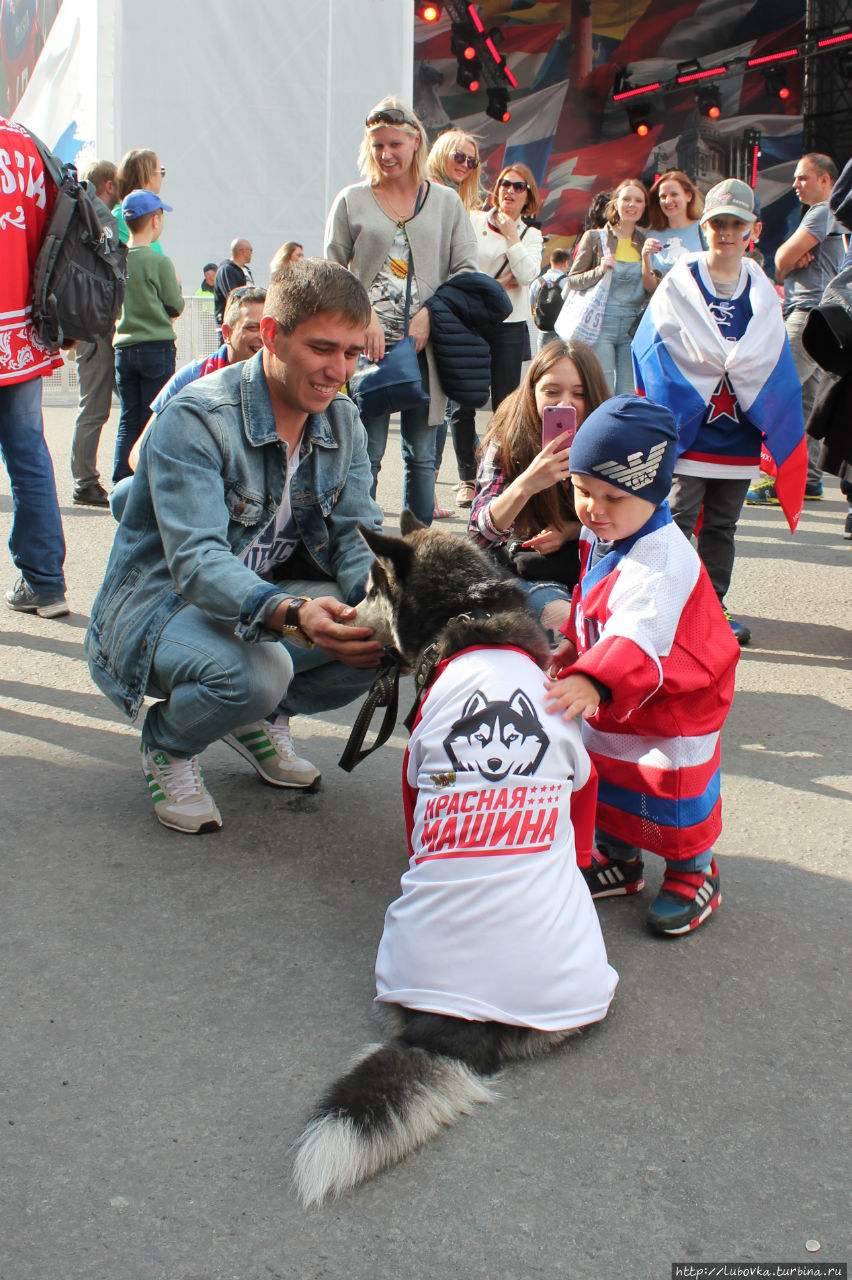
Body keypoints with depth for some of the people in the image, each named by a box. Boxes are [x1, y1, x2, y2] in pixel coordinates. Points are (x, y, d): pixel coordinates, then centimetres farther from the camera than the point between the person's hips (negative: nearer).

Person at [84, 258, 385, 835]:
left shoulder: (342, 421, 0)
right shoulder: (196, 418, -23)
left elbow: (356, 537, -4)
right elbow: (196, 560, -33)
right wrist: (290, 615, -52)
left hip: (272, 595, 7)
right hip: (162, 606, -6)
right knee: (253, 670, -38)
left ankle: (261, 717, 10)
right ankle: (169, 744, -1)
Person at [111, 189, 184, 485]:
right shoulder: (159, 262, -11)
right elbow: (176, 308, -4)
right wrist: (176, 284, 14)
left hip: (123, 347, 5)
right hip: (157, 347, -5)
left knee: (128, 422, 9)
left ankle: (121, 483, 6)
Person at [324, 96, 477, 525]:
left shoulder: (446, 202, 11)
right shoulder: (351, 201, 8)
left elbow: (466, 270, 7)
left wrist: (429, 316, -9)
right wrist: (364, 315, -11)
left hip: (425, 346, 2)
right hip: (368, 345, -2)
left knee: (421, 454, 6)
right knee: (366, 453, -5)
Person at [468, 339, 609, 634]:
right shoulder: (507, 443, -11)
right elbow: (478, 534, -20)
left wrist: (569, 531, -15)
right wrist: (526, 485, -37)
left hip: (588, 559, 3)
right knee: (561, 616, -33)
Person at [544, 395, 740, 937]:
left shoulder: (662, 558, -32)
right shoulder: (601, 539, -2)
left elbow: (639, 634, -46)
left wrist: (594, 680, -57)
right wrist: (577, 650, 21)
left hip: (672, 708, -8)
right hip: (613, 702, 8)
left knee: (672, 793, 7)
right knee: (607, 782, 19)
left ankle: (694, 875, 30)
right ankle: (617, 859, 41)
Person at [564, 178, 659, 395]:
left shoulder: (646, 241, 12)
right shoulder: (594, 238, 3)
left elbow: (652, 289, 3)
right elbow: (572, 280, 2)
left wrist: (646, 257, -13)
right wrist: (599, 271, -15)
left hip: (633, 328, 3)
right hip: (601, 326, -3)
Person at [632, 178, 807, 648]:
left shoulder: (762, 290, 12)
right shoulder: (680, 282, 2)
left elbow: (772, 357, 8)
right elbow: (656, 345, -5)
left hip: (739, 430, 4)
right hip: (686, 424, -4)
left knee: (722, 524, 10)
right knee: (677, 518, -7)